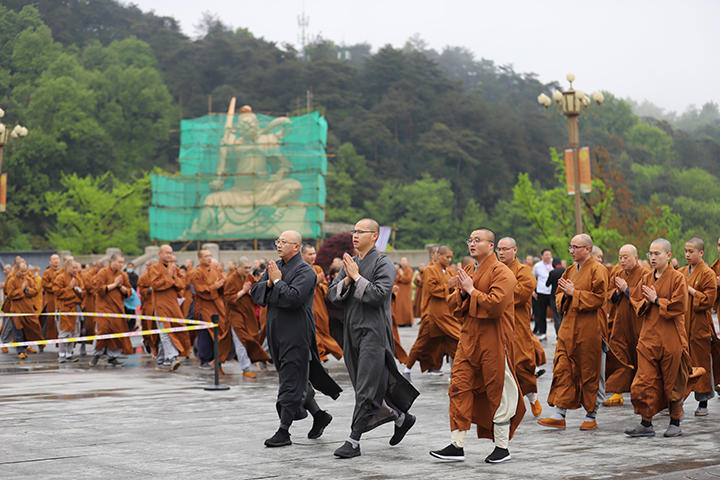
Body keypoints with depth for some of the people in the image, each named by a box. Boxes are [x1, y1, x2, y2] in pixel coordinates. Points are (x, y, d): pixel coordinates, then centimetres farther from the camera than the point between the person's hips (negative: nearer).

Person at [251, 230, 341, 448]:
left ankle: (283, 432, -4)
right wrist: (268, 283, -7)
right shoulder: (275, 267, 14)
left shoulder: (305, 271, -11)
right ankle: (319, 415, 30)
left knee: (290, 381, -6)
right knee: (296, 378, 15)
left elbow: (294, 298, -24)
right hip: (277, 331, 9)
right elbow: (255, 292, 12)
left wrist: (277, 281, -14)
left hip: (296, 334, -9)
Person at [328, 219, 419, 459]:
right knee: (362, 385, 11)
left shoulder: (383, 264, -6)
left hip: (374, 331, -8)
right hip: (352, 330, 8)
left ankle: (354, 440, -7)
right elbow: (333, 295, 10)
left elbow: (378, 295, -18)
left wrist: (357, 277, -12)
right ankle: (401, 417, 30)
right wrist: (347, 280, -7)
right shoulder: (350, 263, 15)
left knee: (366, 388, -8)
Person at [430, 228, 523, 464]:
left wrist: (471, 290, -14)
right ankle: (457, 446, 4)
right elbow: (456, 305, 19)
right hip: (468, 339, 7)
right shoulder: (469, 271, 16)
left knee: (497, 393, 1)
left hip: (493, 342, -7)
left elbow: (496, 305, -22)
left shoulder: (501, 272, -10)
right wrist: (462, 292, -2)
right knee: (459, 388, 1)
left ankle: (502, 447, 13)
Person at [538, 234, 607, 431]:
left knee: (590, 373, 3)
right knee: (562, 370, 1)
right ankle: (559, 415, 3)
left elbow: (598, 297, -16)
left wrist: (574, 293, -16)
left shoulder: (597, 270, -8)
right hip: (569, 328, 7)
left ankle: (591, 416, 13)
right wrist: (564, 294, -2)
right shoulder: (571, 270, 15)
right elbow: (560, 295, 21)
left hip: (589, 330, -7)